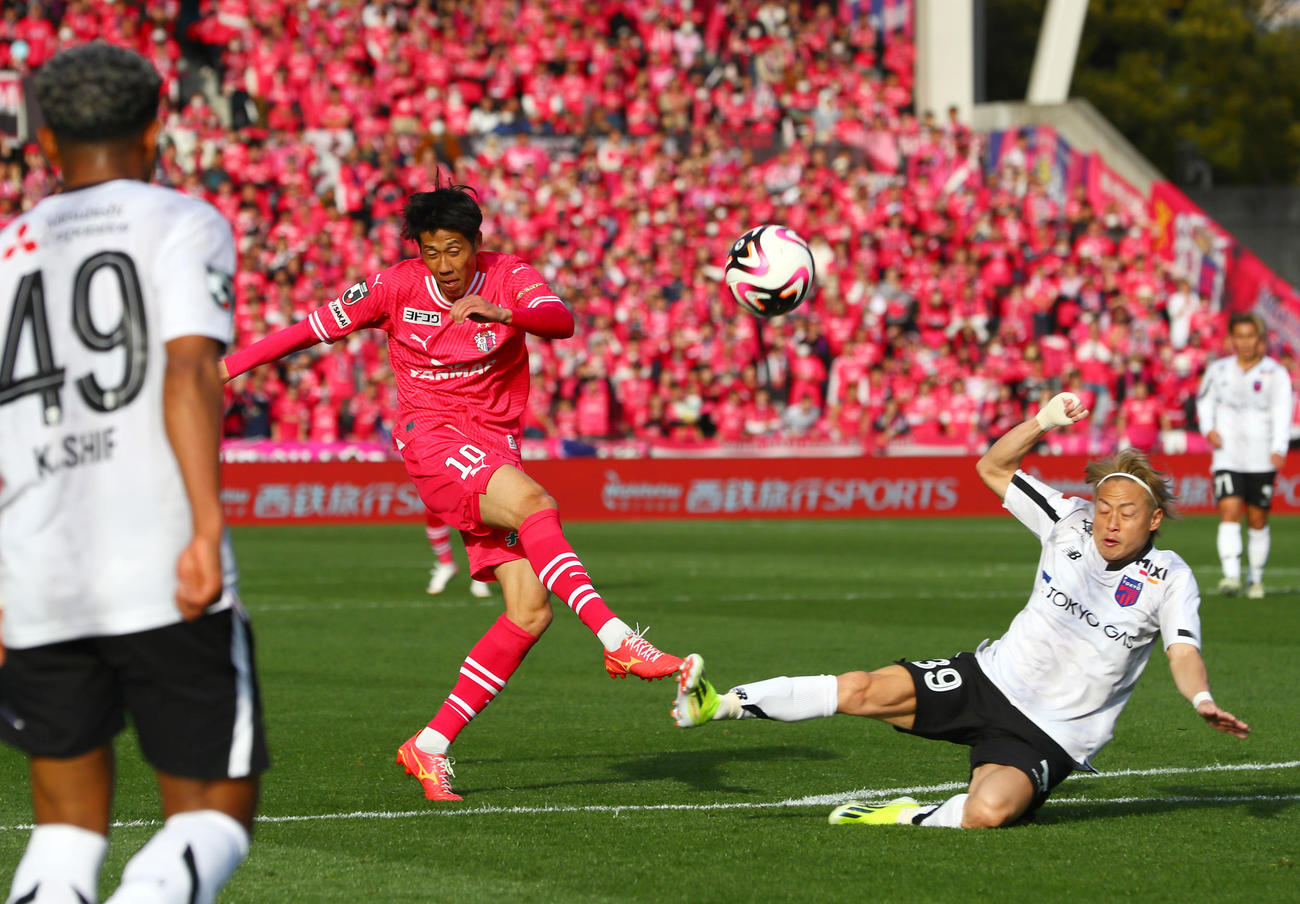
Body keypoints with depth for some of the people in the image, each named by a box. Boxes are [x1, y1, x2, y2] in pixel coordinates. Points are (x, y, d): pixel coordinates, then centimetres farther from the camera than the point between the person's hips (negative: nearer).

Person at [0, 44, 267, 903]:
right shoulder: (183, 224, 4)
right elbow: (188, 372, -14)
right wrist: (207, 527, -21)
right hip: (160, 575, -4)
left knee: (69, 821, 17)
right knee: (216, 815, 4)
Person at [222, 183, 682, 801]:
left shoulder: (509, 276, 0)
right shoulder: (397, 287, 1)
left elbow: (561, 321, -21)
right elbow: (313, 329, 10)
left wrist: (501, 311, -41)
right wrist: (224, 367, 11)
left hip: (495, 447, 3)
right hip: (432, 438, -3)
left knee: (530, 611, -8)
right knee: (535, 504, -34)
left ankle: (431, 745, -1)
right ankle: (618, 640, -46)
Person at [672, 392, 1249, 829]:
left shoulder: (1169, 578, -8)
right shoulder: (1070, 522, 2)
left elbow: (1183, 653, -18)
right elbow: (993, 469, 7)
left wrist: (1203, 701, -40)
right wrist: (1043, 422, -10)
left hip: (1046, 735, -3)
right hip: (990, 679, 4)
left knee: (988, 812, -34)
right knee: (864, 690, -11)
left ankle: (914, 818, -7)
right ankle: (718, 705, -6)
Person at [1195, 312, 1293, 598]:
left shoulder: (1275, 373, -1)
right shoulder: (1218, 370, 6)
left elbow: (1282, 413, -9)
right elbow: (1205, 399, 21)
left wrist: (1279, 449, -22)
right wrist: (1208, 428, 2)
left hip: (1262, 459, -1)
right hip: (1227, 457, 1)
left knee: (1258, 521, 5)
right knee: (1229, 511, -16)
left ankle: (1256, 579, 20)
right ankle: (1231, 575, -26)